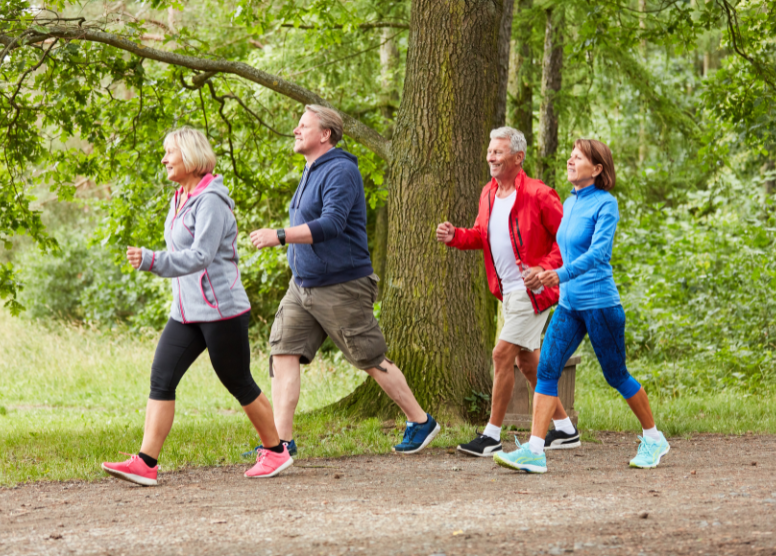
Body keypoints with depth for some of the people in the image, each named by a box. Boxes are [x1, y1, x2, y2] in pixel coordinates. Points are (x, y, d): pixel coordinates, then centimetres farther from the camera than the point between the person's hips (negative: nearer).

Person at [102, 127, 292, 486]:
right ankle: (145, 463, -10)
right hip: (186, 312, 8)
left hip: (221, 310, -8)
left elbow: (200, 257, -26)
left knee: (238, 384, 3)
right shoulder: (181, 199, 13)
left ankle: (276, 451, 22)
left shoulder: (210, 201, -16)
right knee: (161, 378, -4)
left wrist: (151, 261, -36)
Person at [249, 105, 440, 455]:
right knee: (284, 352, -4)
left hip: (341, 288, -9)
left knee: (372, 360, 1)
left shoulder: (340, 172, -16)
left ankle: (420, 423, 17)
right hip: (302, 286, 9)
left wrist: (279, 236, -32)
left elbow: (331, 225, -28)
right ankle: (282, 440, -5)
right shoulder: (311, 173, 15)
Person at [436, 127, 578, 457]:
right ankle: (565, 430, 24)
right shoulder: (488, 194, 9)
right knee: (527, 360, 14)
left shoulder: (538, 195, -16)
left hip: (531, 290, -9)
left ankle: (492, 436, -4)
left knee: (503, 354, -11)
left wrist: (544, 269, -24)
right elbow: (481, 234, 20)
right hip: (509, 291, 9)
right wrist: (455, 236, 0)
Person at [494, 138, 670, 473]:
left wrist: (562, 274, -35)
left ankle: (654, 439, 24)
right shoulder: (569, 204, 11)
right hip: (568, 304, 7)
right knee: (546, 370, -7)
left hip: (600, 304, -7)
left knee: (616, 376, 5)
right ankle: (534, 451, -11)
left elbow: (599, 251, -23)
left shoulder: (605, 204, -11)